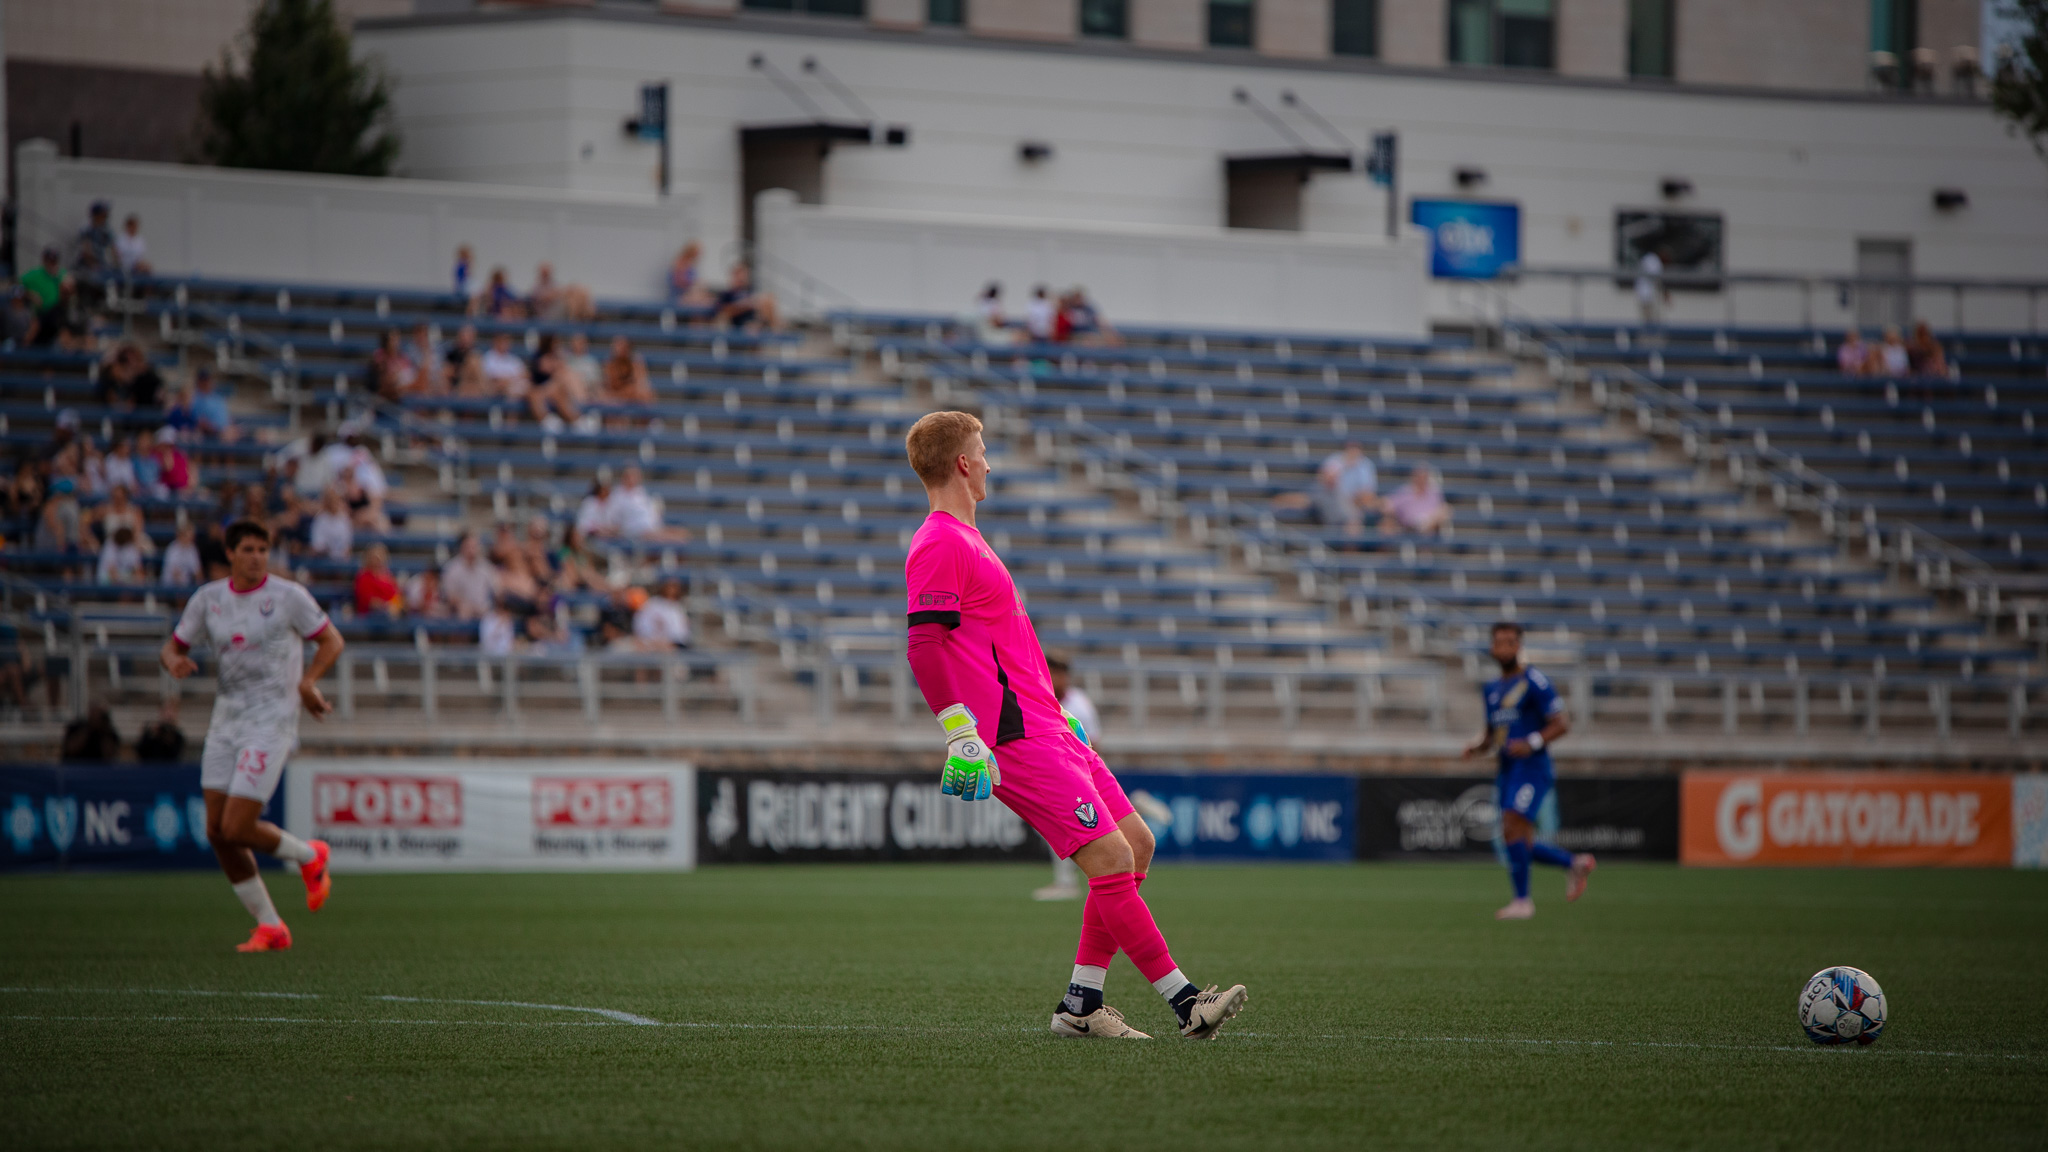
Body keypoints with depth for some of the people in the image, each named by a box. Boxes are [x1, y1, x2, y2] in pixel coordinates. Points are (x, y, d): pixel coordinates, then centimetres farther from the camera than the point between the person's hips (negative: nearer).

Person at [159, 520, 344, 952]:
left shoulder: (288, 596, -6)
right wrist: (173, 660, -11)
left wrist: (308, 681, -16)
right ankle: (270, 927, 11)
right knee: (217, 832, 1)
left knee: (237, 830, -13)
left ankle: (309, 857, 16)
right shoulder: (208, 598, 7)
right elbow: (173, 646, 13)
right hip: (226, 721, 6)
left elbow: (331, 641, 1)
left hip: (271, 721, -6)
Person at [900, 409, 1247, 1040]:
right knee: (1112, 859, -13)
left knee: (1136, 842, 9)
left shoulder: (965, 539, 21)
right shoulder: (938, 546, -12)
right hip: (1018, 744, -11)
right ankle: (1185, 1003, -10)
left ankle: (1081, 1005, 10)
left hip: (1048, 732, 11)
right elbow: (924, 646, -21)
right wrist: (961, 735, -26)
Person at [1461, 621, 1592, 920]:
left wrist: (1532, 743, -23)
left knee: (1513, 830, -18)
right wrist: (1477, 747, 4)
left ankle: (1522, 900, -10)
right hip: (1508, 771, 8)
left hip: (1531, 769, -8)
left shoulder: (1535, 683, -6)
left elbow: (1562, 724, -9)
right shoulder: (1492, 690, 17)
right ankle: (1576, 864, 23)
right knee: (1522, 847, 5)